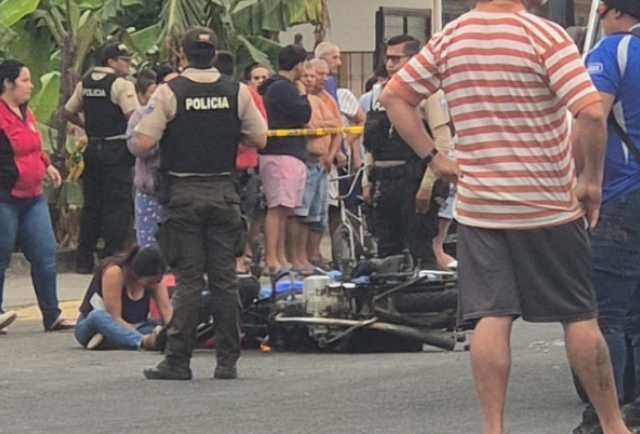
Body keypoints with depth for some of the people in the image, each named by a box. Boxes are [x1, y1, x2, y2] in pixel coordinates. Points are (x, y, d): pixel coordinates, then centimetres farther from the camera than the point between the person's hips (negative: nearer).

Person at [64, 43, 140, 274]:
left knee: (92, 204, 12)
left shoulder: (85, 83, 10)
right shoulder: (121, 84, -12)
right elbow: (135, 118, -21)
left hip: (92, 148, 7)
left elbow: (69, 112, 19)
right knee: (118, 205, -2)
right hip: (116, 149, -7)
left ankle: (84, 261, 14)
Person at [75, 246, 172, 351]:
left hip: (129, 328, 5)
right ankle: (144, 342, -62)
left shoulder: (154, 277, -10)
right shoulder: (114, 273, -26)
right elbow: (114, 318, -29)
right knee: (98, 316, -41)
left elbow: (166, 309, -15)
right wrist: (143, 340, -39)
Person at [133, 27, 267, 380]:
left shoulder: (169, 93, -8)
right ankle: (227, 361, 7)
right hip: (223, 192, 2)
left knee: (187, 279, 0)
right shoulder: (237, 92, 0)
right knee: (225, 278, 6)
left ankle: (178, 361, 0)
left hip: (182, 193, -2)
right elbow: (259, 139, 3)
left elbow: (144, 142, -12)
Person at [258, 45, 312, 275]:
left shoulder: (278, 87, 20)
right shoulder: (284, 88, -13)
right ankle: (272, 261, -14)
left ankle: (280, 259, 16)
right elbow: (304, 115, -15)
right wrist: (303, 95, -1)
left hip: (287, 154, 11)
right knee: (277, 208, -12)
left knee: (282, 210, 12)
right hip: (283, 155, -11)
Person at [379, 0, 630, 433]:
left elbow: (394, 97, 7)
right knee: (579, 315, 7)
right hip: (548, 204, -3)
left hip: (478, 204, 4)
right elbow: (591, 113, -23)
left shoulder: (450, 38, 2)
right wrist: (592, 180, -11)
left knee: (492, 317, 2)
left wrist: (433, 157, 6)